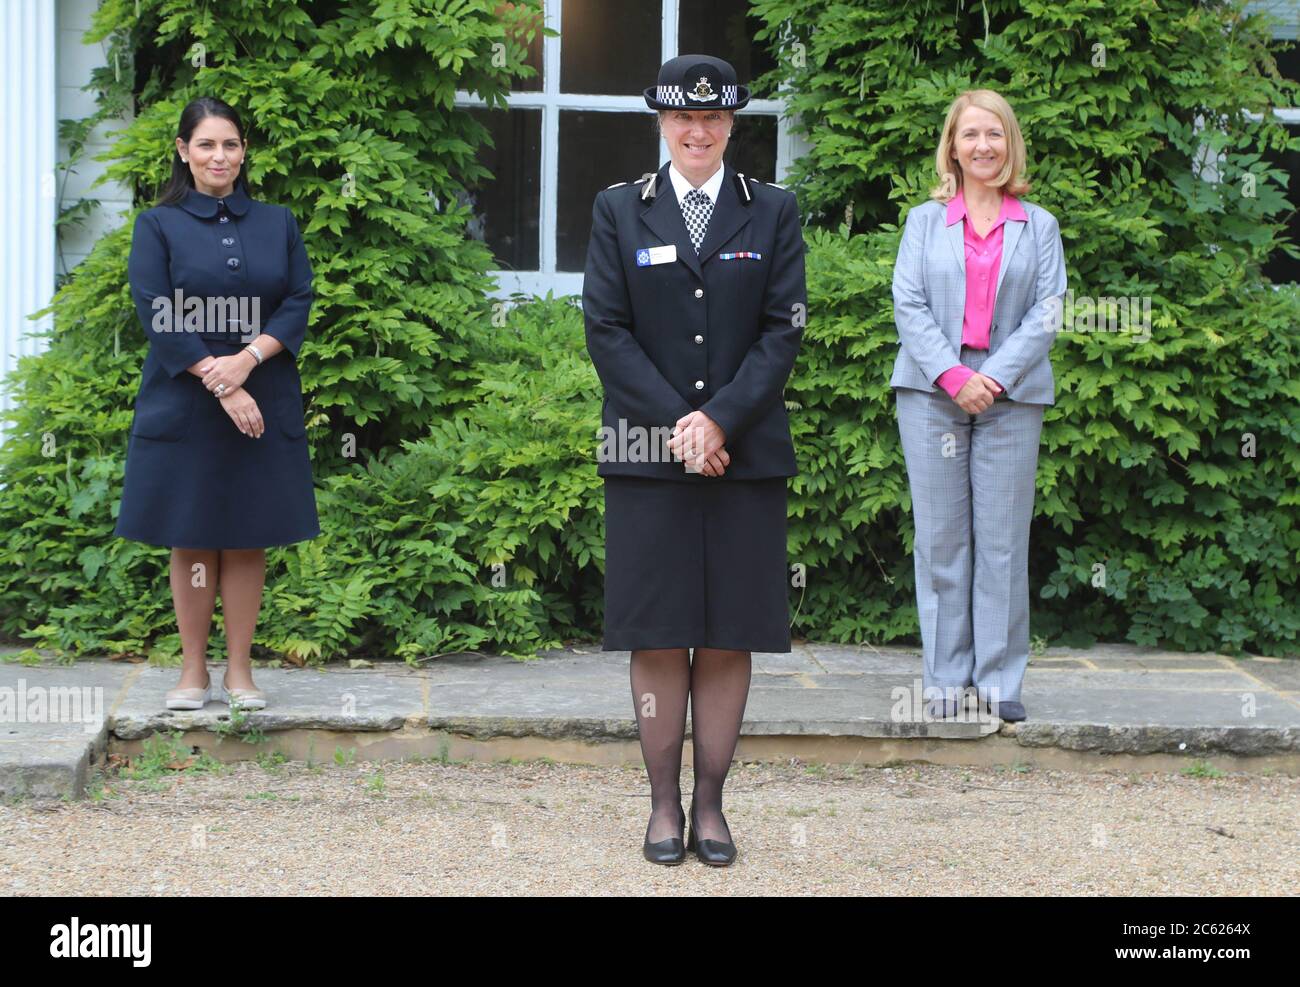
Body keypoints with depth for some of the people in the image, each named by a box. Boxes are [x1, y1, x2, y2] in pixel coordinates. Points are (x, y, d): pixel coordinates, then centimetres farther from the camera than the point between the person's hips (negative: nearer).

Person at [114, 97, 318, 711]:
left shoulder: (277, 224, 10)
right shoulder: (157, 226, 3)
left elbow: (299, 304, 2)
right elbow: (157, 316, -7)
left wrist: (247, 359, -16)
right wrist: (219, 384, -16)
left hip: (264, 405, 2)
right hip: (184, 405, -2)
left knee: (248, 540, 3)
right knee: (191, 540, 2)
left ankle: (239, 673, 11)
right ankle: (193, 673, 11)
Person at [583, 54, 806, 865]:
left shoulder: (774, 213, 7)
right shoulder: (618, 211, 7)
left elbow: (784, 329, 0)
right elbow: (607, 329, 0)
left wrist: (720, 419, -12)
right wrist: (675, 425, -11)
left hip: (745, 454, 0)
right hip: (647, 453, 0)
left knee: (729, 637, 2)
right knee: (657, 635, 1)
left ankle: (711, 803, 8)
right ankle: (664, 803, 8)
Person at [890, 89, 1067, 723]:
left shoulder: (1039, 226, 11)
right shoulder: (925, 221, 11)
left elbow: (1047, 312, 3)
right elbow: (908, 304, 2)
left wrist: (994, 377, -10)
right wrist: (952, 375, -12)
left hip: (1011, 396, 0)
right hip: (932, 391, 0)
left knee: (1003, 540, -1)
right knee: (940, 539, 1)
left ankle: (999, 680, 5)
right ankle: (946, 678, 7)